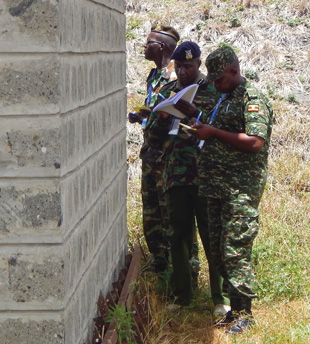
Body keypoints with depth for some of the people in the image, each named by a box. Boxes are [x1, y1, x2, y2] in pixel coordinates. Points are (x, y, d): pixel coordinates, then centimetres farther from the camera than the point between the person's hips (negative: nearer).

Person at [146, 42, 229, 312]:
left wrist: (193, 112, -20)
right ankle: (182, 295, 20)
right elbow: (154, 139, 14)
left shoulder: (214, 90, 2)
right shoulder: (167, 92, 15)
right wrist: (162, 117, -6)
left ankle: (220, 296, 7)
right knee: (180, 235, 9)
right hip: (176, 176, 4)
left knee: (212, 235, -2)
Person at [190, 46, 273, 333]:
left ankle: (244, 313, 2)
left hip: (241, 190, -9)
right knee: (218, 250, 11)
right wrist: (204, 133, 11)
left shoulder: (252, 99, -10)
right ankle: (234, 307, 20)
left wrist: (214, 133, -18)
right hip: (218, 188, 9)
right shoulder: (226, 99, 19)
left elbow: (255, 142, -22)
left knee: (236, 250, -8)